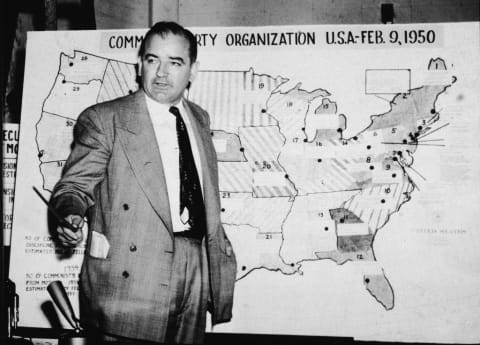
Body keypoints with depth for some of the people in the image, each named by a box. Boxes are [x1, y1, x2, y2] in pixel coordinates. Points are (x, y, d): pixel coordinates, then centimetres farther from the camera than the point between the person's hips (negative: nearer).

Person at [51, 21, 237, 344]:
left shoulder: (200, 118, 14)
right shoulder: (103, 119, -4)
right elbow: (75, 184, -4)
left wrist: (220, 245, 15)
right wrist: (71, 216, -24)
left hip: (195, 277, 5)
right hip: (130, 279, -5)